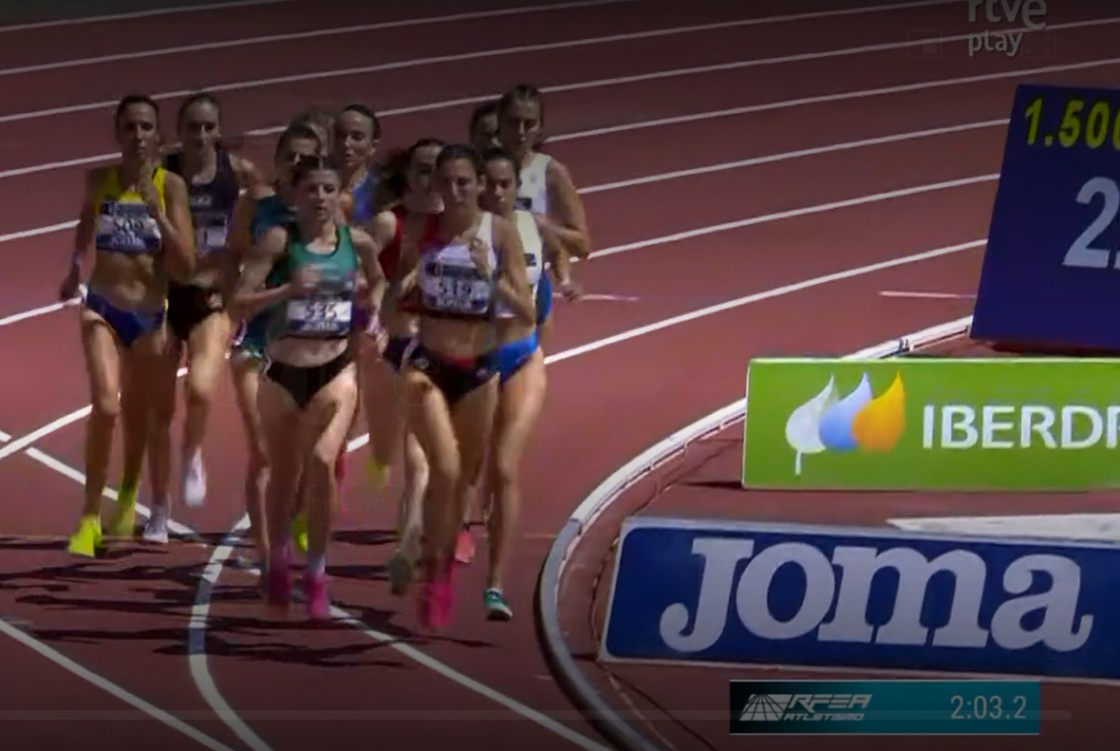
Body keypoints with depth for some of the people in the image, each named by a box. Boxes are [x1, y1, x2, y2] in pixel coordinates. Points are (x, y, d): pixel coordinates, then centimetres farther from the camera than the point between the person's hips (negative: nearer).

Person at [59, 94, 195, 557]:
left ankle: (129, 493, 47)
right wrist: (75, 268, 16)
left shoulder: (170, 186, -8)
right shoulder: (99, 181, -3)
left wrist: (155, 208, -21)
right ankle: (90, 518, -13)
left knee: (139, 416, 17)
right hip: (103, 309, 0)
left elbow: (185, 266, -14)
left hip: (150, 314, 1)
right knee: (105, 406, -22)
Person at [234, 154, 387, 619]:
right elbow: (240, 300, -14)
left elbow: (377, 281, 21)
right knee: (284, 477, 12)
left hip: (336, 371, 0)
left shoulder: (358, 242, 0)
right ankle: (279, 561, 39)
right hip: (283, 372, 0)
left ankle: (316, 573, -8)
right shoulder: (279, 240, -9)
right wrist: (289, 289, -27)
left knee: (322, 461, -22)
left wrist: (373, 314, 3)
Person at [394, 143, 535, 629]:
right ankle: (435, 574, -8)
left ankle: (444, 572, 32)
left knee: (462, 479, 12)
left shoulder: (501, 233, -5)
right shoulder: (420, 230, -2)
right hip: (427, 365, -1)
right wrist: (404, 286, -14)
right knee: (445, 469, -20)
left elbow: (527, 314, -6)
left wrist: (491, 277, -21)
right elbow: (400, 301, 8)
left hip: (479, 369, 1)